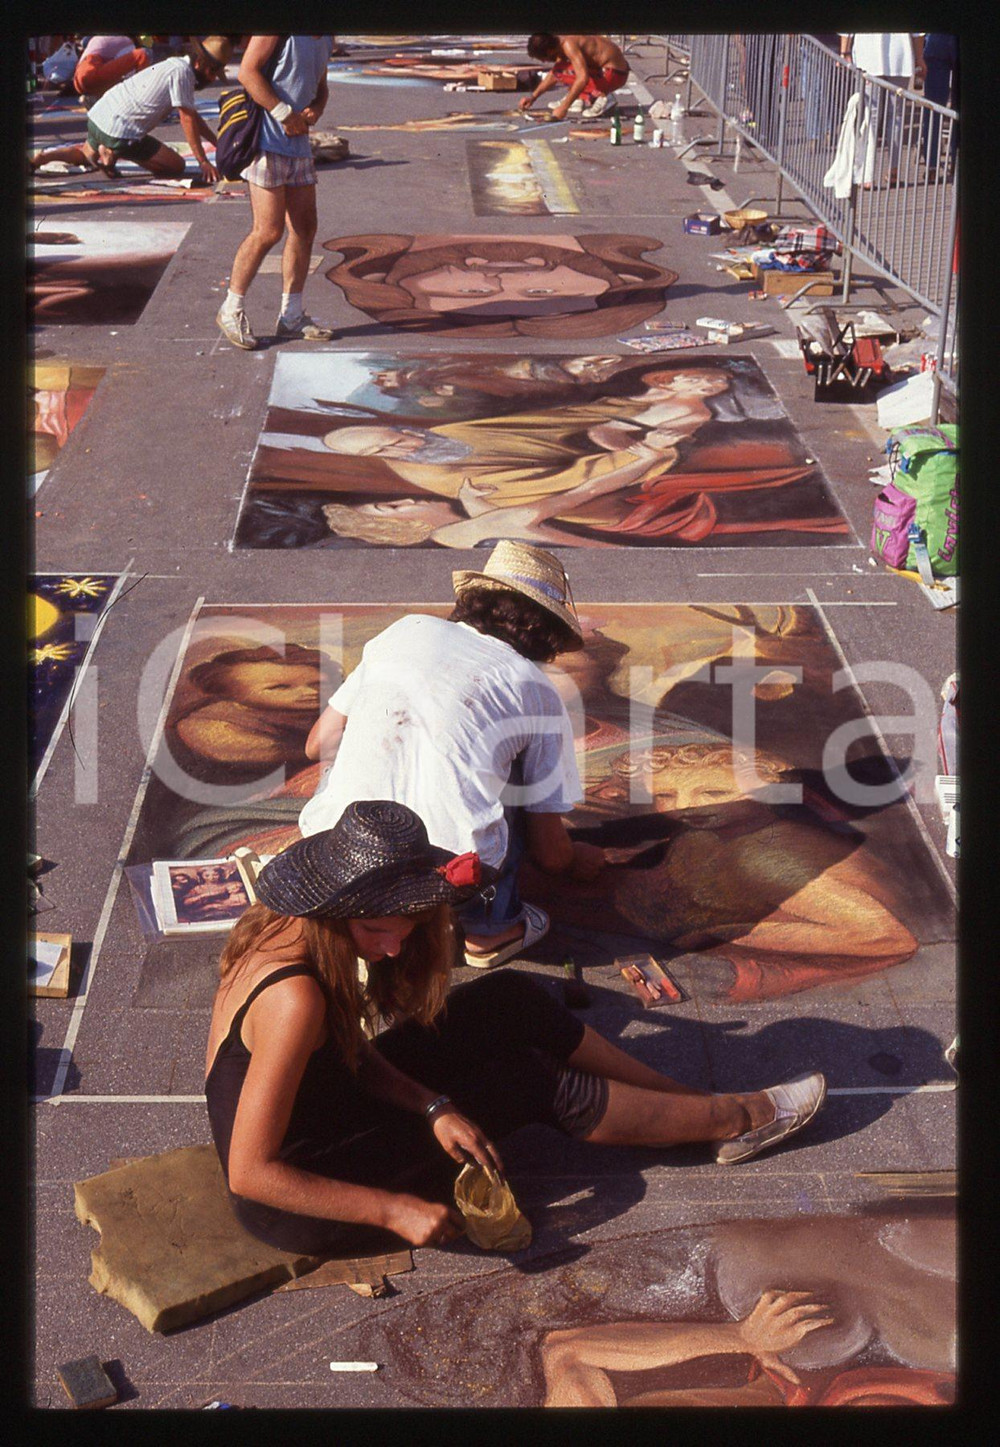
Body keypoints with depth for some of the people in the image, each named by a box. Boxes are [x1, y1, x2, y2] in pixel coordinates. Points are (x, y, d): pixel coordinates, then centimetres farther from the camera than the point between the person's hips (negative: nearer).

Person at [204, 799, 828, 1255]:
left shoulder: (291, 930, -8)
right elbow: (250, 1173, -31)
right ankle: (737, 1119, 16)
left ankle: (697, 1102, 20)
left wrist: (433, 1108, -14)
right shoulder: (295, 996, -35)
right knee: (537, 1084, -5)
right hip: (297, 1201, -8)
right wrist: (396, 1210, -26)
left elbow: (353, 1052, 3)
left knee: (513, 1001, 5)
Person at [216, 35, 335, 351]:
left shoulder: (326, 39, 13)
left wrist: (315, 110, 0)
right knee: (269, 230, -10)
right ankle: (231, 310, 2)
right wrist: (285, 113, -18)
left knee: (304, 228, 7)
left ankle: (291, 316, 16)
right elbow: (248, 72, -16)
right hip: (268, 139, -8)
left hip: (299, 141, 8)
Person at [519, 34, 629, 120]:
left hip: (614, 74, -10)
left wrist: (564, 108, -30)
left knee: (560, 71, -17)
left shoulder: (568, 45, -22)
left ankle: (600, 97, -16)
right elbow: (553, 75, 24)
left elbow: (583, 78, -33)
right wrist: (533, 97, 21)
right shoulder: (561, 41, 8)